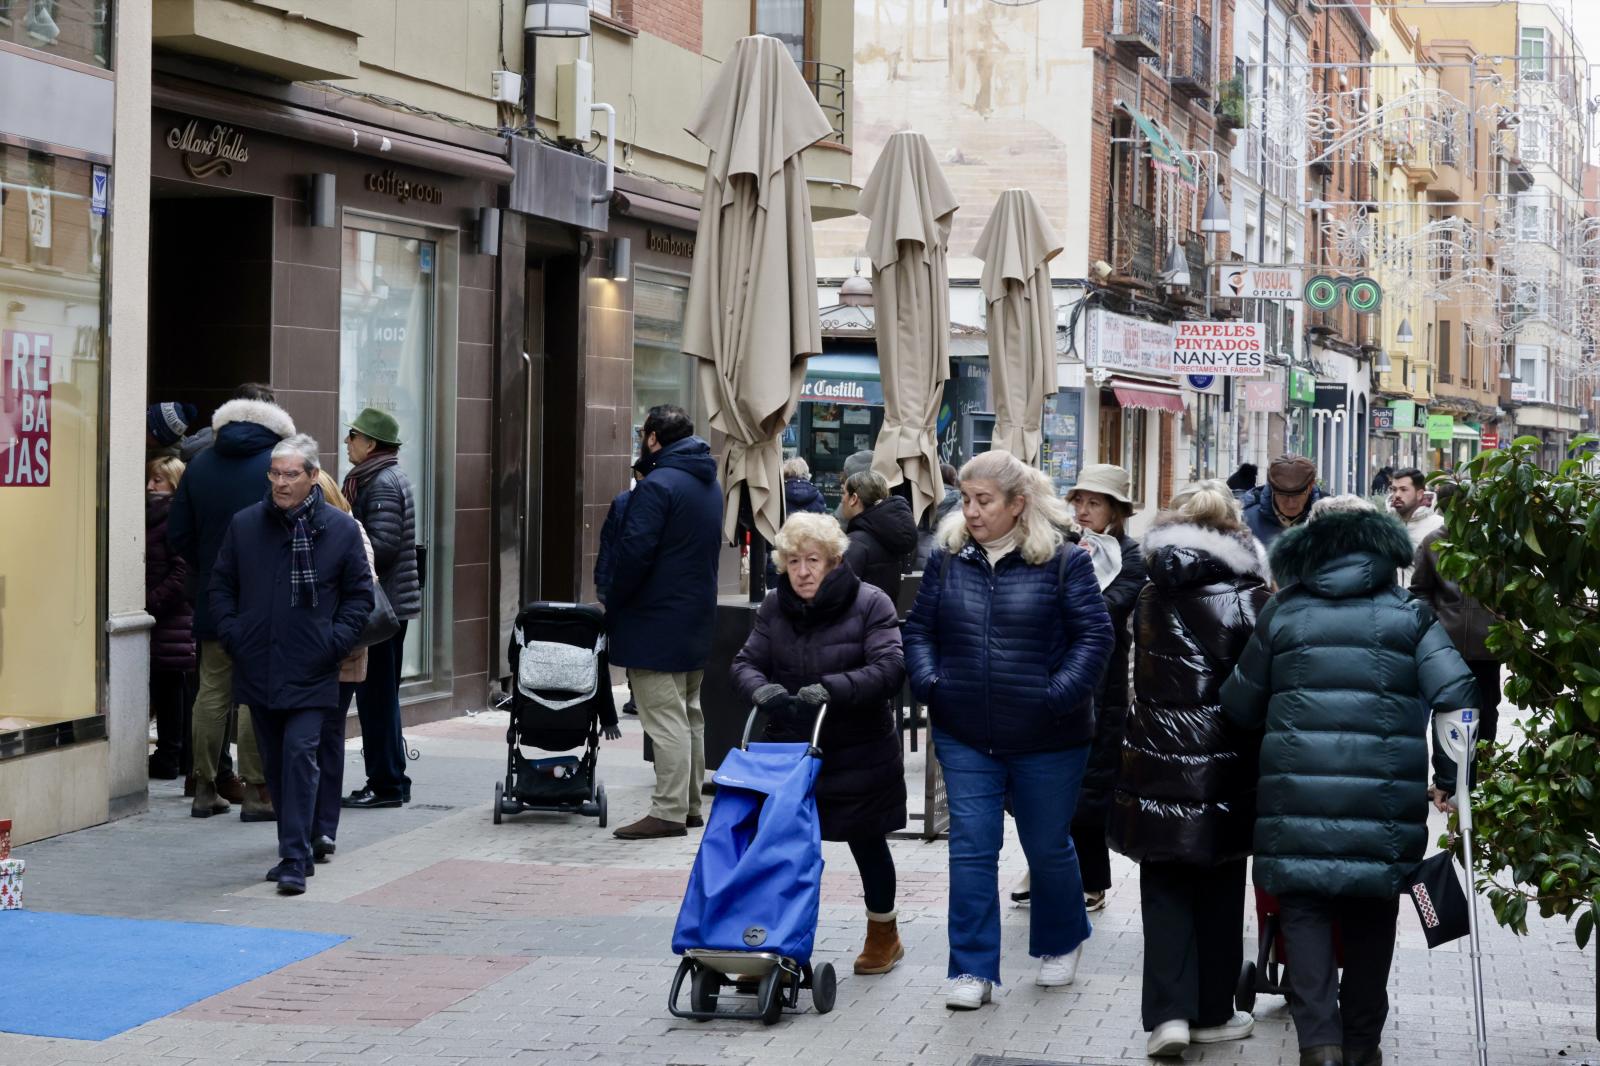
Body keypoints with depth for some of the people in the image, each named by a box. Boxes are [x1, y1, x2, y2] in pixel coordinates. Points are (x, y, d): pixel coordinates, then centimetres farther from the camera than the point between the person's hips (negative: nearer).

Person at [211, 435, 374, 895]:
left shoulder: (341, 529, -2)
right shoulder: (244, 524, 5)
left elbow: (359, 594, 4)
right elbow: (222, 584, 14)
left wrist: (335, 642, -6)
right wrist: (231, 633, 2)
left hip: (310, 672, -4)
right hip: (257, 668, 4)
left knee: (299, 754, -13)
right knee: (274, 762, 11)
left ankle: (295, 861, -12)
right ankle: (295, 851, 23)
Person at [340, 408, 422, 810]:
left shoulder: (383, 484, -15)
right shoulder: (373, 478, 17)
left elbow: (381, 547, -23)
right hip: (387, 602, 10)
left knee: (376, 696, -5)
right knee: (380, 696, 15)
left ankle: (385, 784, 0)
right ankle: (391, 780, 21)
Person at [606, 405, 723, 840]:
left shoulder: (658, 485, -16)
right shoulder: (710, 484, 13)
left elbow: (635, 553, -21)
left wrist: (612, 607, -8)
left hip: (656, 623, -9)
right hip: (698, 618, 9)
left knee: (665, 718, -8)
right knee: (689, 714, 15)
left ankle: (668, 811, -8)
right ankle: (689, 805, 22)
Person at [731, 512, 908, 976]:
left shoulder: (870, 603, -11)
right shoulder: (774, 607, 3)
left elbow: (889, 667, -20)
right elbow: (745, 663, 1)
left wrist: (832, 689, -33)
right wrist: (762, 689, -22)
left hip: (859, 750, -3)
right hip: (790, 747, 3)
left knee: (867, 841, 12)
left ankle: (884, 935, 33)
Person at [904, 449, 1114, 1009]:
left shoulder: (1063, 561, -6)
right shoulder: (947, 560, 4)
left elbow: (1095, 634, -8)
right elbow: (919, 629, 10)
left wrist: (1060, 694, -19)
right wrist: (929, 683, -6)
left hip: (1046, 739, -2)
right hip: (965, 737, 2)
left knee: (1048, 848, 13)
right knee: (971, 849, -2)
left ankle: (1061, 943, 38)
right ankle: (972, 969, 4)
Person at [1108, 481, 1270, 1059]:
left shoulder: (1152, 596, 5)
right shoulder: (1247, 598, -7)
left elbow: (1140, 677, 11)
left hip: (1158, 757, 2)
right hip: (1224, 761, -2)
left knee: (1164, 886, 8)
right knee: (1219, 889, 11)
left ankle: (1168, 1011, -5)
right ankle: (1211, 1012, 20)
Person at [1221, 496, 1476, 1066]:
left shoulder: (1282, 613, 8)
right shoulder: (1411, 614, 5)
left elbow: (1239, 708, 12)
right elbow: (1455, 693, -7)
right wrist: (1451, 776, 4)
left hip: (1298, 786, 0)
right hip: (1384, 794, 0)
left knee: (1304, 905, 7)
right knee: (1370, 917, 15)